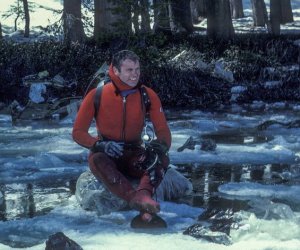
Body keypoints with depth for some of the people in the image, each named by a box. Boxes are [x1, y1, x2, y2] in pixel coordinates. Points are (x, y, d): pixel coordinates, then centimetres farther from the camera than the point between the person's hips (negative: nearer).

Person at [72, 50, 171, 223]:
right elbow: (78, 132, -7)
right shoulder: (97, 95, -10)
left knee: (162, 159, -28)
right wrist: (101, 145, -26)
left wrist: (161, 144, -30)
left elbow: (163, 130, -5)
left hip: (134, 156, 2)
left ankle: (144, 194, -57)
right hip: (107, 155, -2)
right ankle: (137, 200, -57)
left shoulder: (148, 96, -5)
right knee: (96, 160, -37)